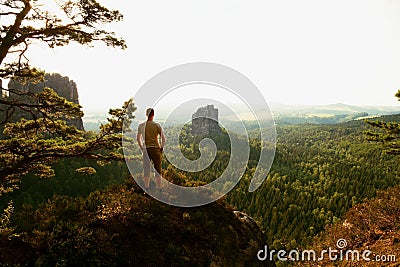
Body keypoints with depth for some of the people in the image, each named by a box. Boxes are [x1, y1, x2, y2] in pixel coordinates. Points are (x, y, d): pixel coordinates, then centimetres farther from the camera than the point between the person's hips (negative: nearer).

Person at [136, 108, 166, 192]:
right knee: (158, 170, 7)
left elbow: (138, 138, 3)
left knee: (146, 170, 12)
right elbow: (163, 138, -6)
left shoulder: (141, 125, 1)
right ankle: (159, 189, 9)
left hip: (146, 149, 2)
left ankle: (147, 189, 17)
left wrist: (142, 148, 12)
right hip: (156, 149, -2)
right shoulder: (157, 125, -5)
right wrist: (162, 148, 6)